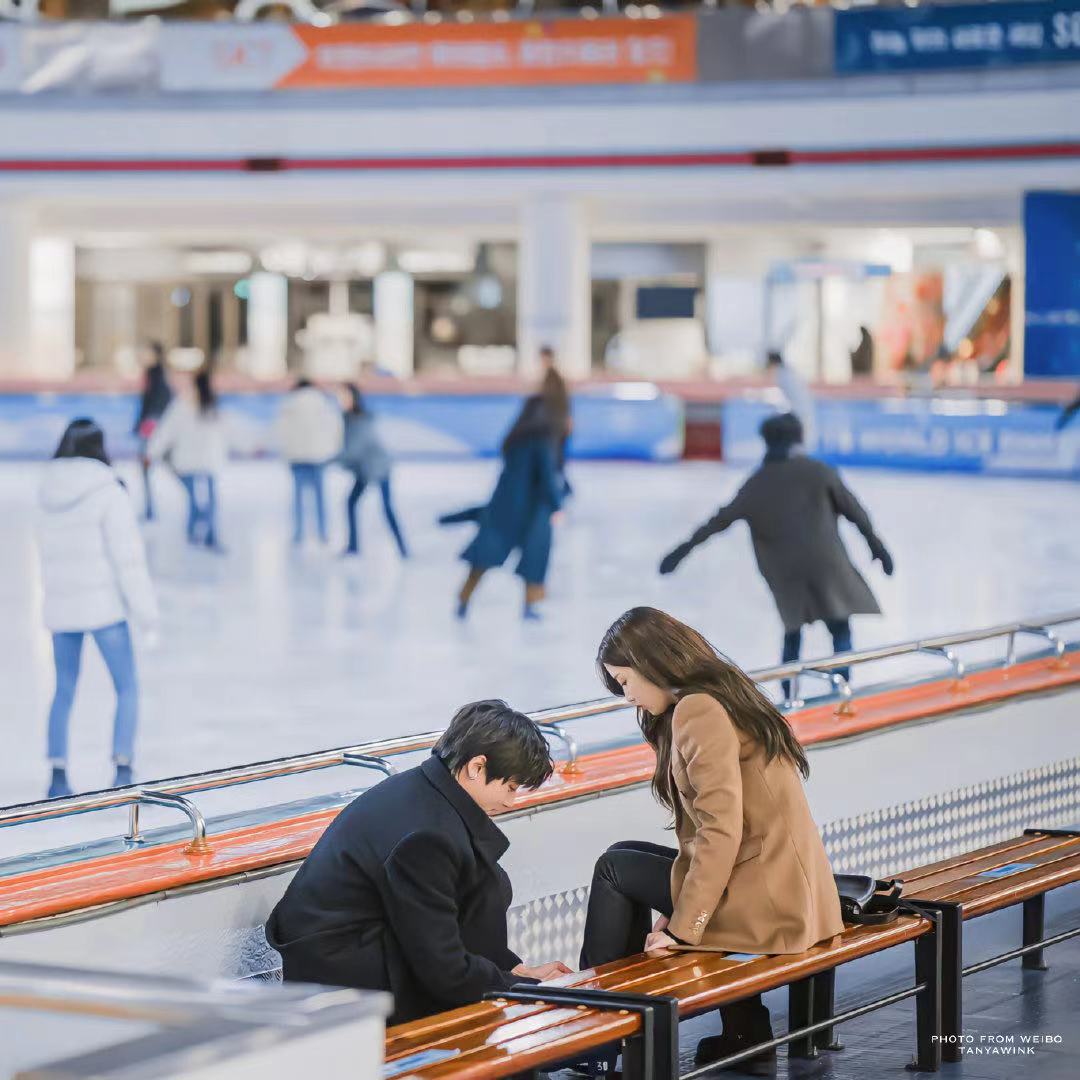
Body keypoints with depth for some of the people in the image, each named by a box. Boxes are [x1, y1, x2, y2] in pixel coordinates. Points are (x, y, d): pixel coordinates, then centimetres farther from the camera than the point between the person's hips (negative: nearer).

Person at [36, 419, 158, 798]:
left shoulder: (48, 493, 5)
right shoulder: (108, 492, -13)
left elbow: (50, 552, 13)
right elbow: (127, 555, -13)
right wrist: (146, 611, -9)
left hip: (60, 606, 5)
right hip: (103, 605, -5)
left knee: (63, 692, 15)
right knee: (127, 688, 6)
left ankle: (58, 775, 10)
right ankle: (123, 772, -4)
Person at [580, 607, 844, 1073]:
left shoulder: (697, 710, -14)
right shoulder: (725, 694, 16)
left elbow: (720, 833, -22)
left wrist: (683, 926, -17)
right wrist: (681, 911, 12)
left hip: (765, 901, -9)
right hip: (792, 889, 9)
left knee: (615, 868, 5)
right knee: (629, 858, 22)